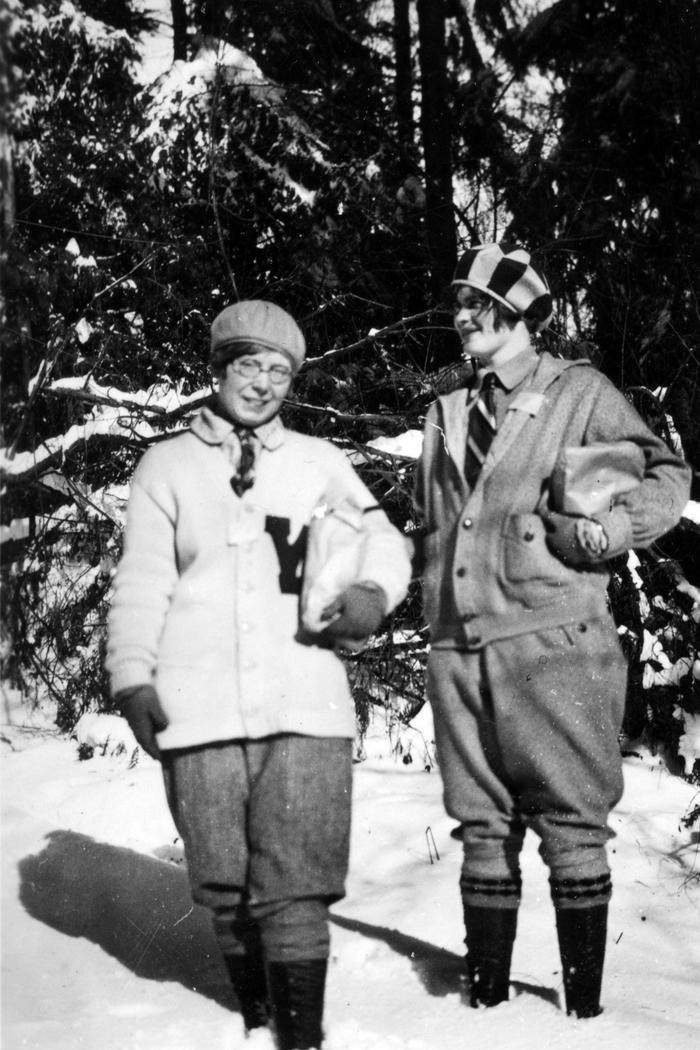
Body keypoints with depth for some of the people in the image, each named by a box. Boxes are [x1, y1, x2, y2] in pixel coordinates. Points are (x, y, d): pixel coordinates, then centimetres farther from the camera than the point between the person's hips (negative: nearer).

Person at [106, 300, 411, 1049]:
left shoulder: (318, 460, 16)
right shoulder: (168, 465, 14)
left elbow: (378, 537, 11)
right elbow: (141, 581, 10)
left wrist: (372, 591, -11)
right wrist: (132, 674, -2)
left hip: (305, 704, 0)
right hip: (199, 707, 0)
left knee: (295, 888, -7)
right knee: (226, 888, 3)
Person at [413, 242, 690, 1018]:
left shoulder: (578, 392, 2)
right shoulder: (446, 415, 18)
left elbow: (666, 479, 1)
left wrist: (601, 531, -13)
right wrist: (435, 616, 14)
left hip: (553, 642, -5)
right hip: (459, 651, 5)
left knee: (572, 829, -2)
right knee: (483, 828, 9)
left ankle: (584, 1004, 5)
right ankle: (486, 996, 17)